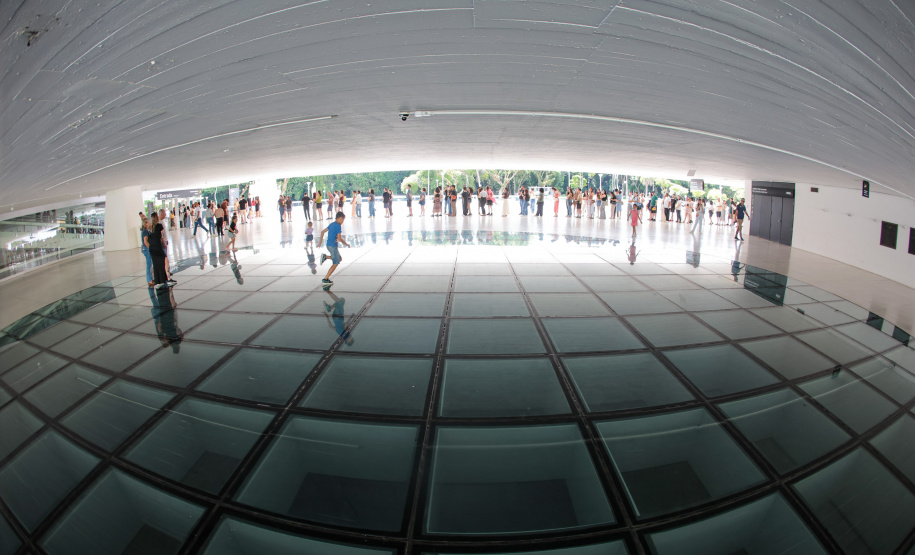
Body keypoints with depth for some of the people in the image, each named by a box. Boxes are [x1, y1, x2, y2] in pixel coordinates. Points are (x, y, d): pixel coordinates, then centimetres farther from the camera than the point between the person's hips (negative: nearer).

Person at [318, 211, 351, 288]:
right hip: (333, 246, -9)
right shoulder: (338, 226, -14)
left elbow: (322, 231, 23)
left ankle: (325, 256, 5)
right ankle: (325, 280, -3)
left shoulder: (332, 224, 13)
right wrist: (346, 244, -4)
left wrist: (321, 240, 35)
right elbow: (339, 238, -19)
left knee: (340, 259, 21)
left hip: (328, 245, 9)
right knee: (335, 263, -2)